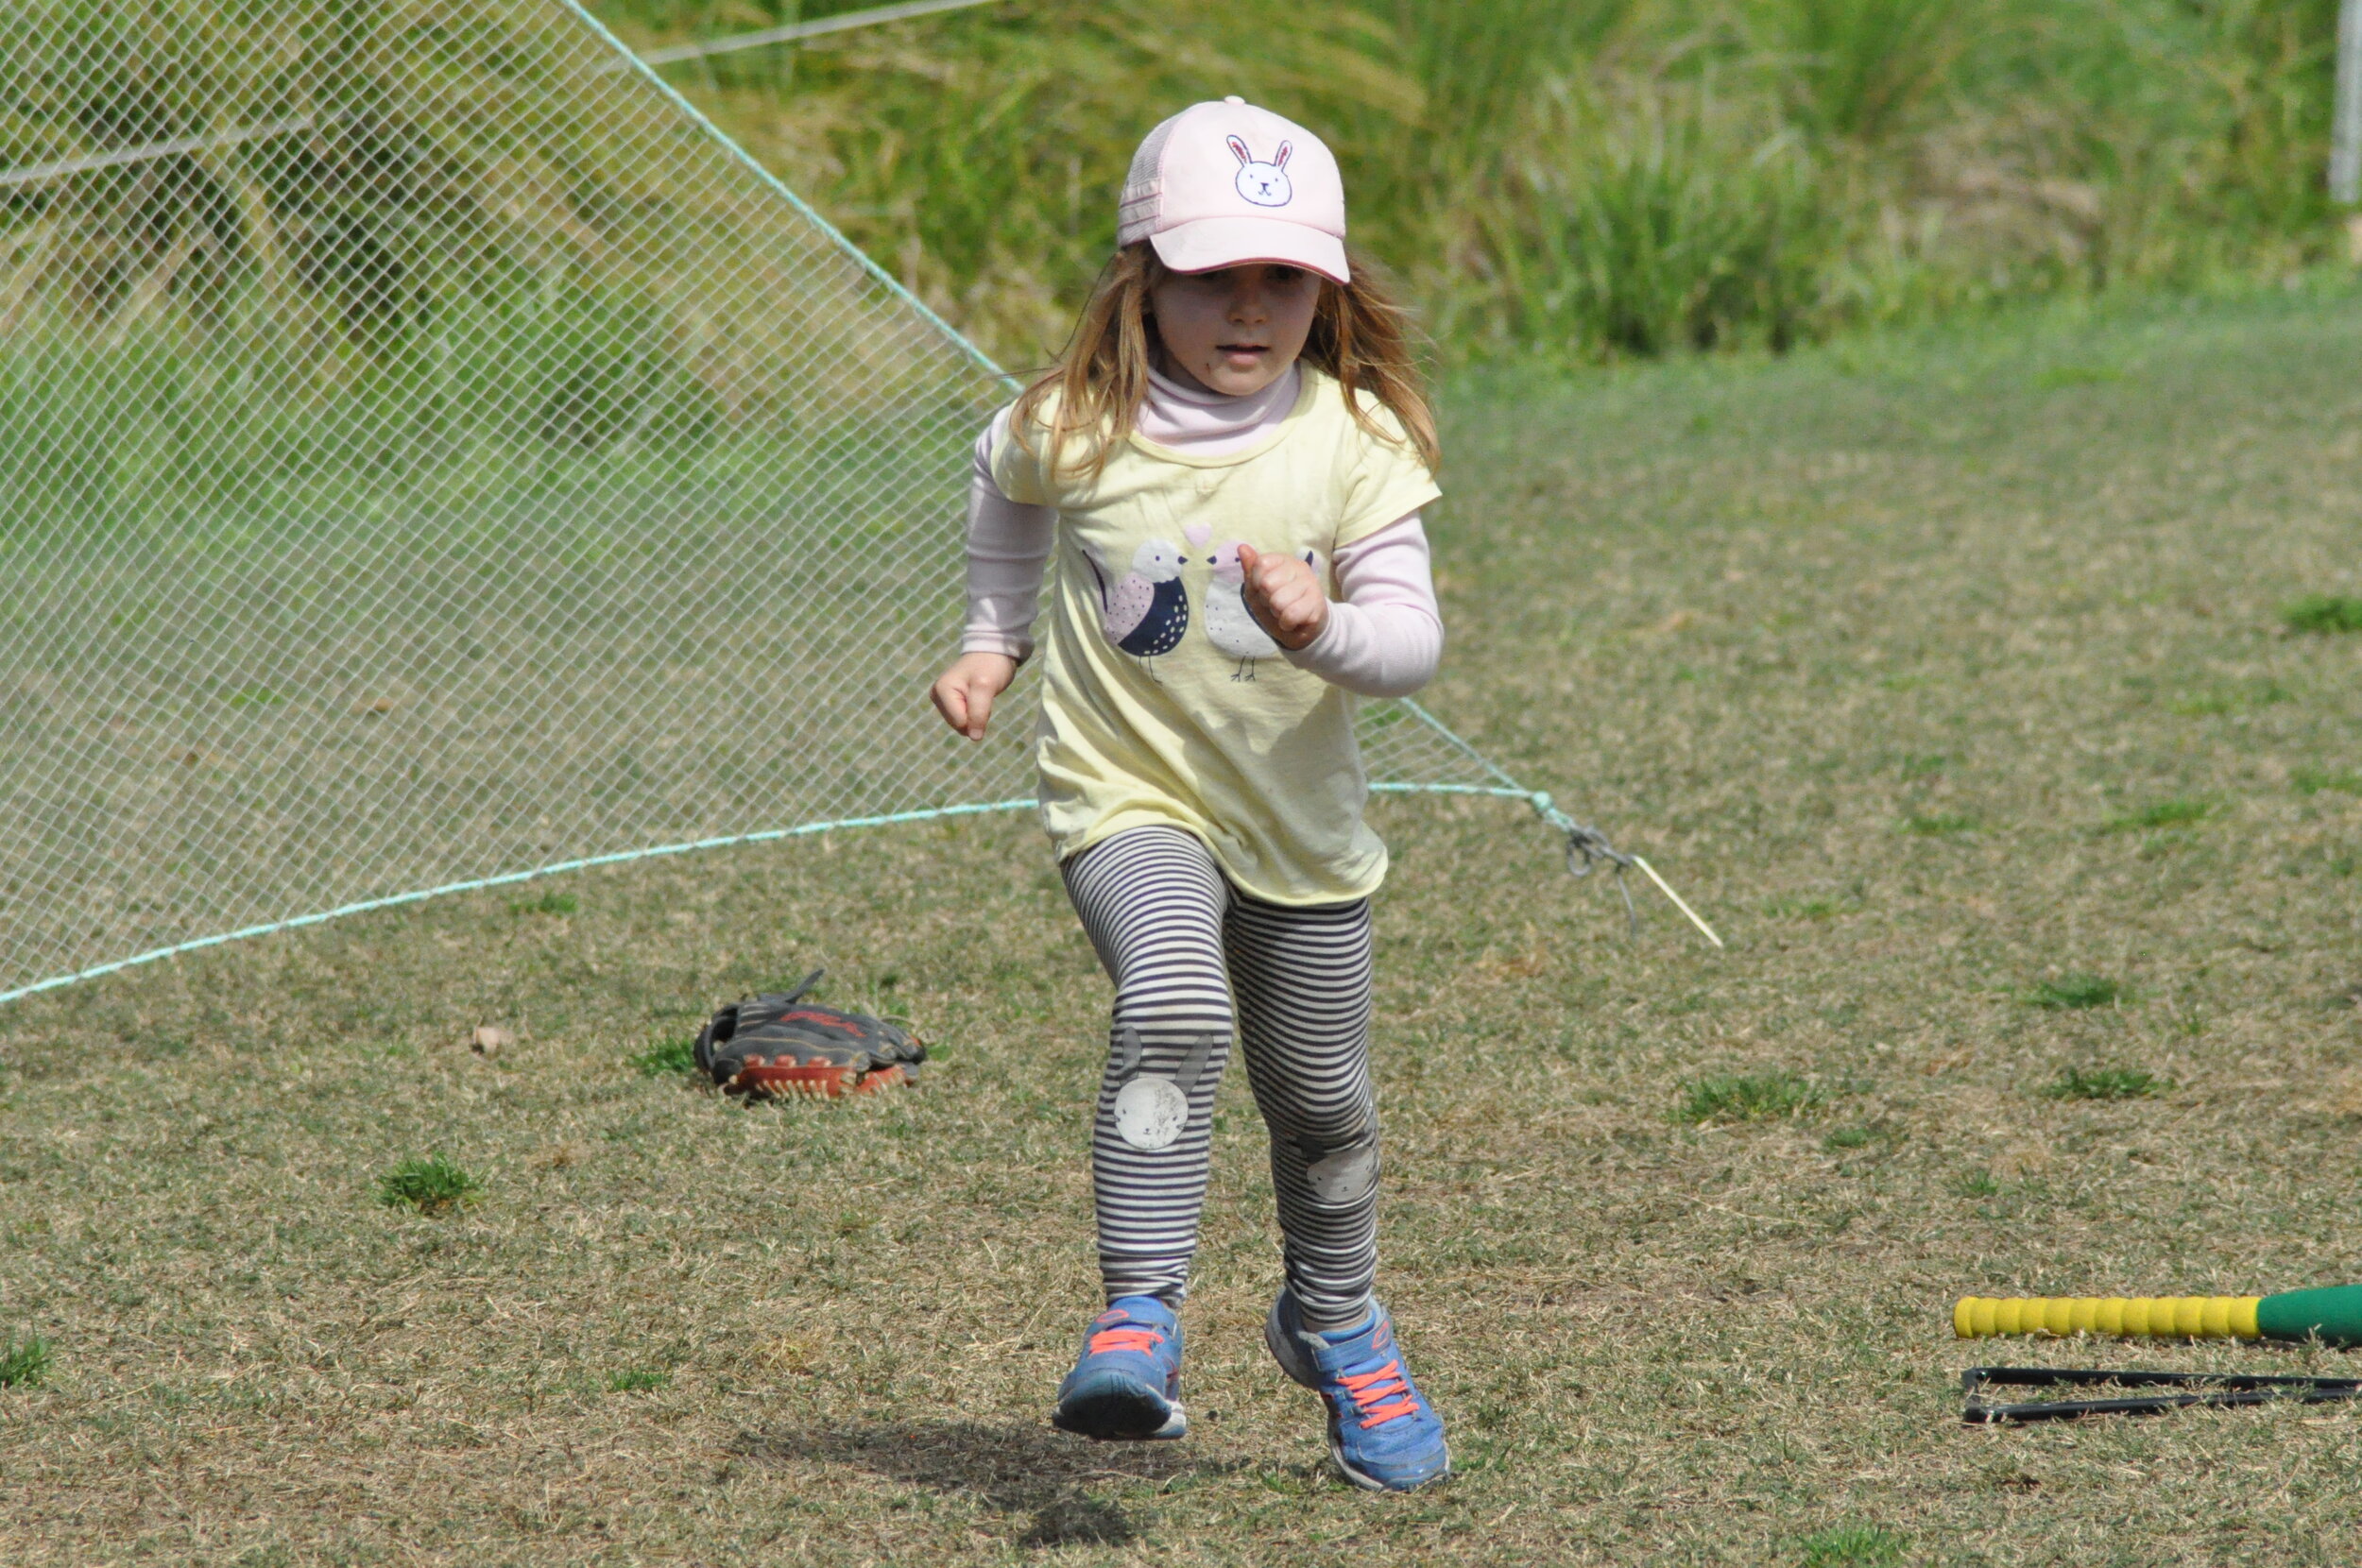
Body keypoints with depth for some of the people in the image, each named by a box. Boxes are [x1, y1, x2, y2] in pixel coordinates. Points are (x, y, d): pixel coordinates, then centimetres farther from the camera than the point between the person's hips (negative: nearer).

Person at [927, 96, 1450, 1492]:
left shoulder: (1354, 439, -11)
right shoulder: (1075, 430, -11)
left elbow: (1415, 644, -14)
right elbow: (1007, 488, 15)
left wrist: (1322, 630, -34)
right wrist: (995, 640, 13)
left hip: (1302, 826, 2)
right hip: (1129, 800, -2)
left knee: (1324, 1106, 16)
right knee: (1173, 1009, -33)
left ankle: (1336, 1324, 44)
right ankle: (1141, 1312, -31)